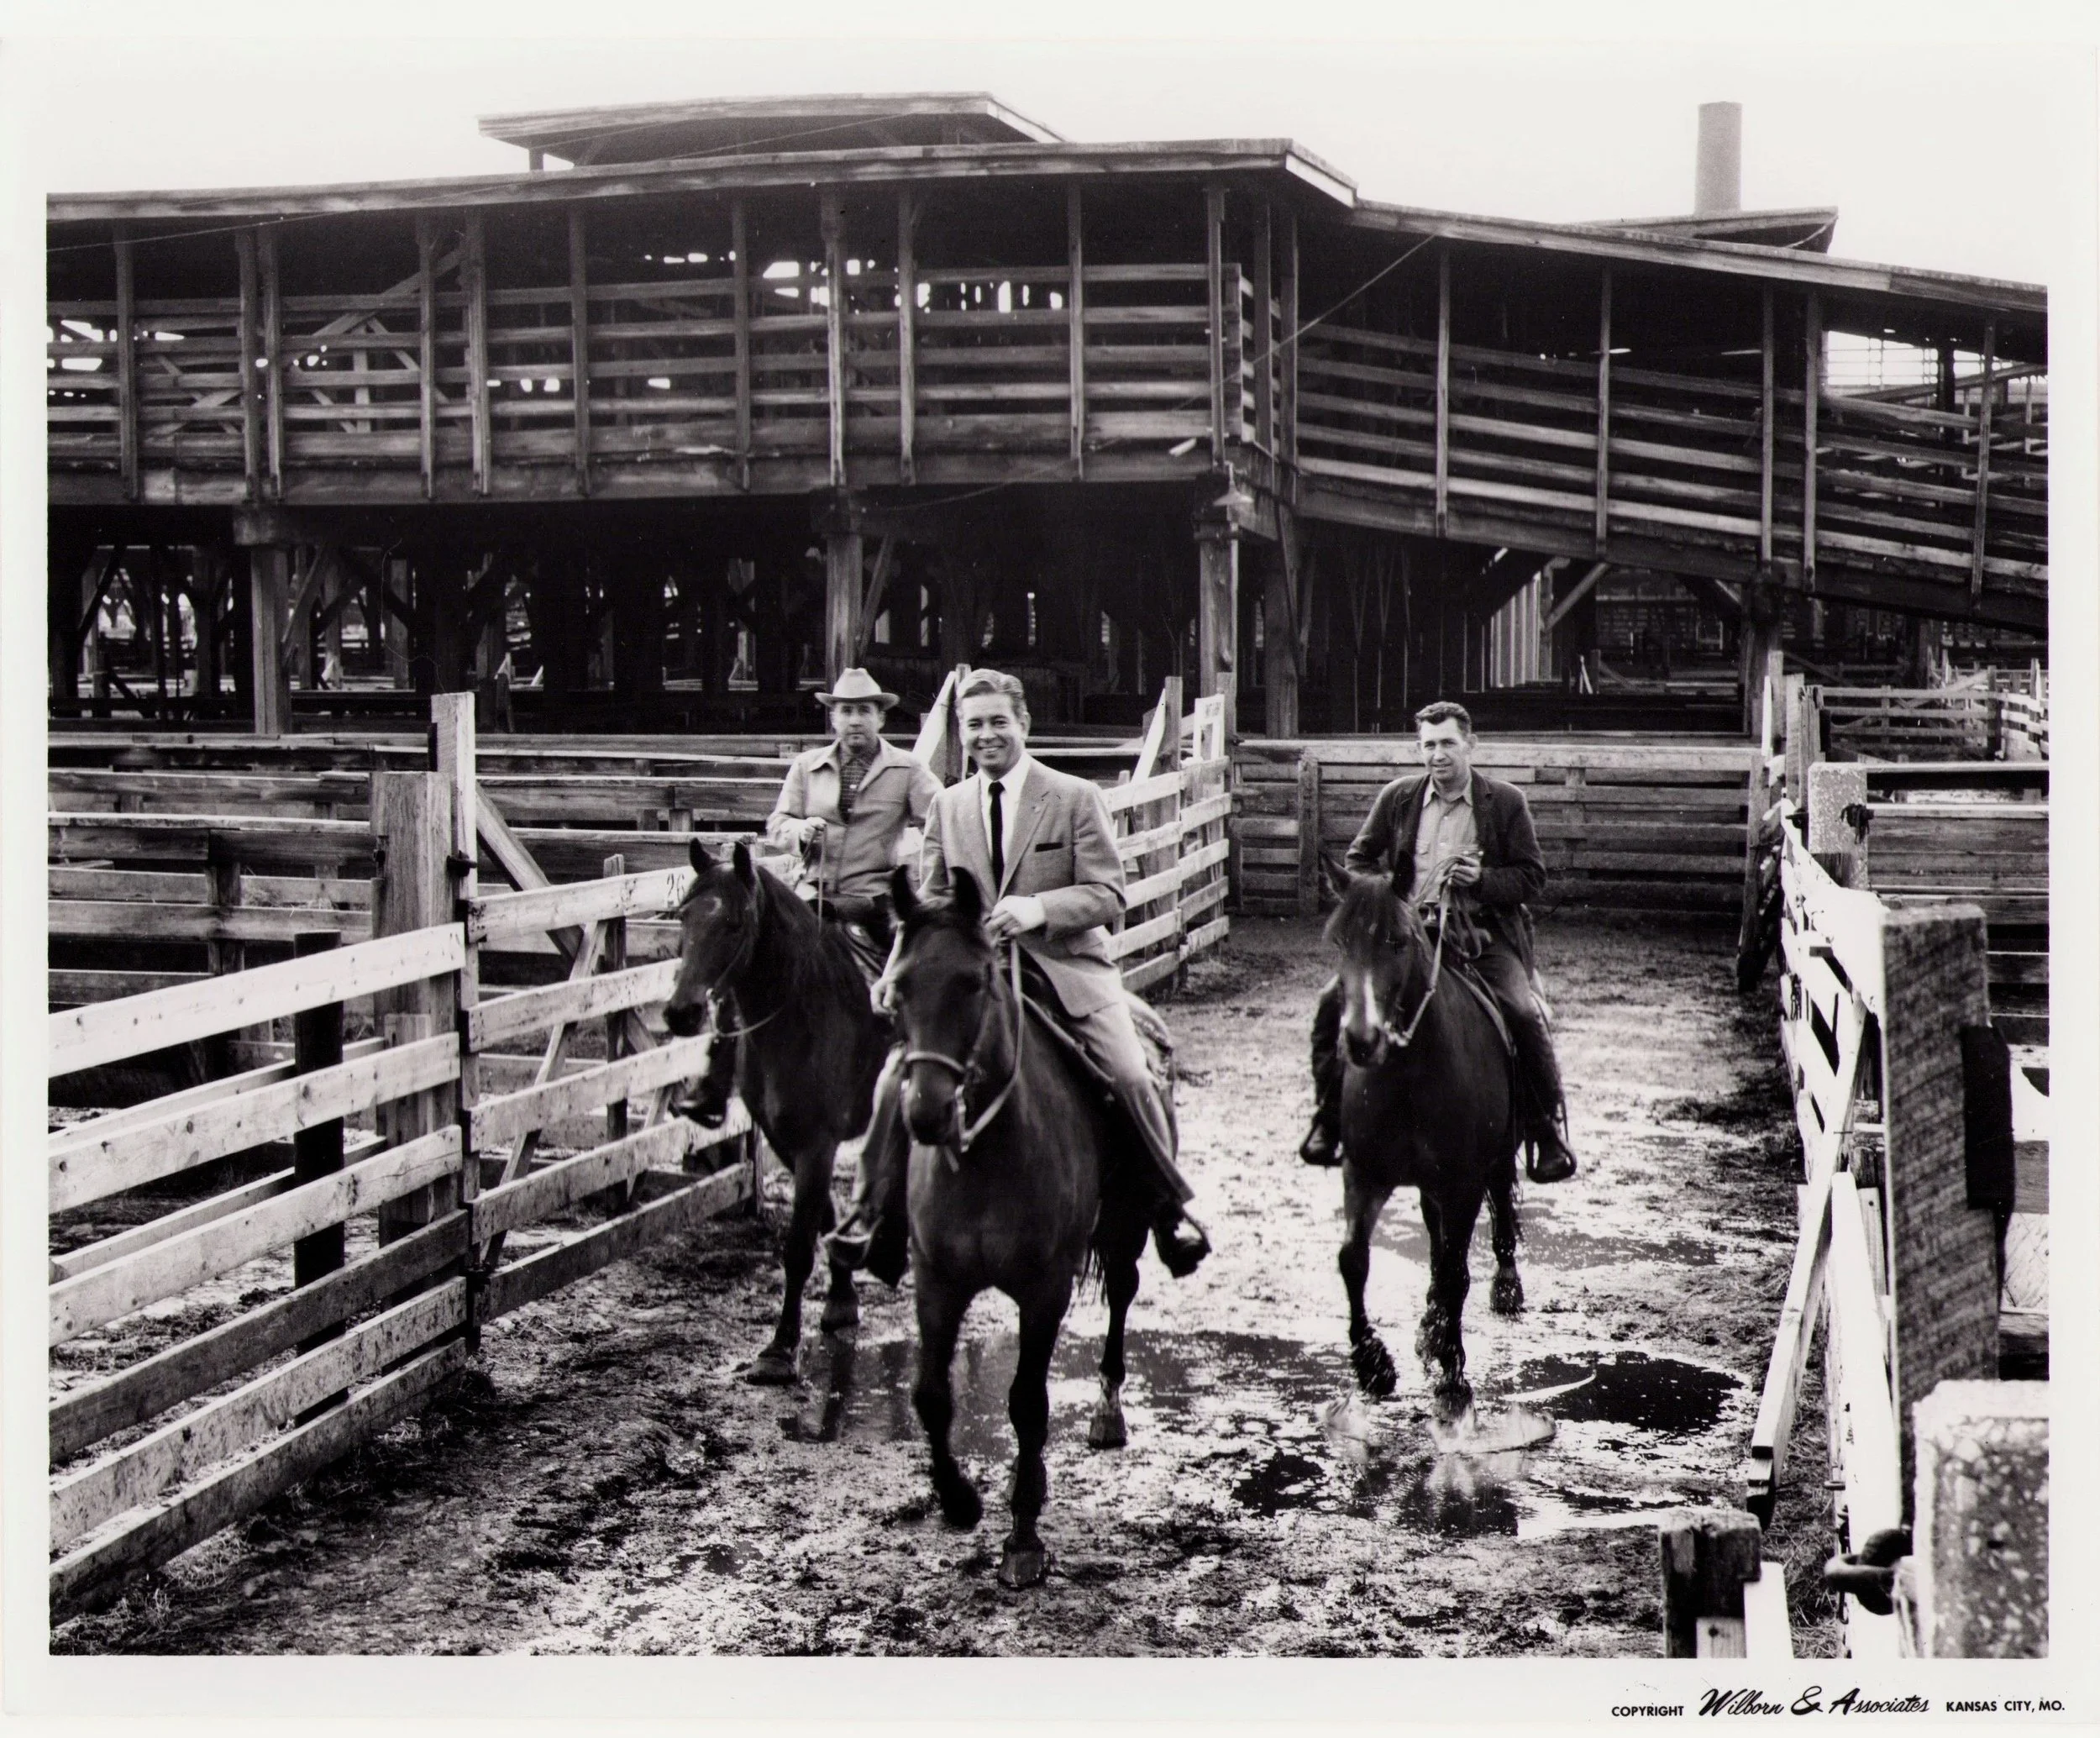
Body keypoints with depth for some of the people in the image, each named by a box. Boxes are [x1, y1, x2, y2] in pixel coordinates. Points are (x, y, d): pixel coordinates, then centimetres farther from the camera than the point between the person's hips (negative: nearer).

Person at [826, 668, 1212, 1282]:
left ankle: (1171, 1208, 3)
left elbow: (1107, 894, -5)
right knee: (897, 1080, -12)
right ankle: (875, 1213, 8)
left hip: (1068, 971, -3)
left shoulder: (1076, 798, 1)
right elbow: (929, 900, 18)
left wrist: (1038, 909, -22)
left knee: (1131, 1078, -21)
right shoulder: (948, 806, 12)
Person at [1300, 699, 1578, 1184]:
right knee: (1335, 1000, -13)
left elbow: (1532, 876, 3)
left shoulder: (1506, 802, 3)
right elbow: (1358, 861, 15)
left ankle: (1548, 1131, -5)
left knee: (1524, 1014, -25)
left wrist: (1482, 880, -15)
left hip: (1483, 935, -2)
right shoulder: (1397, 798, 9)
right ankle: (1329, 1118, 4)